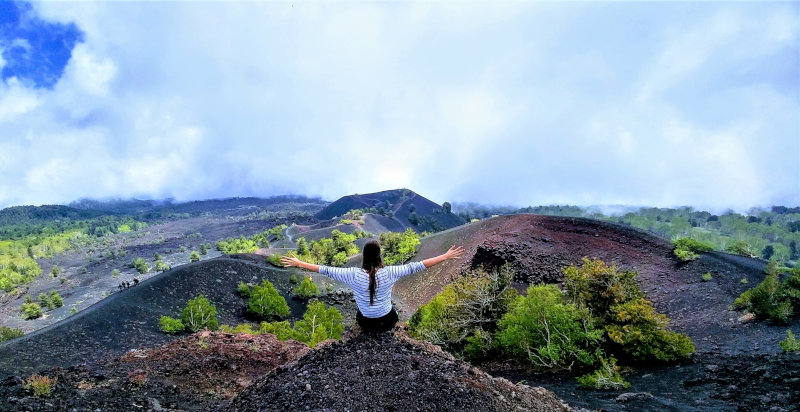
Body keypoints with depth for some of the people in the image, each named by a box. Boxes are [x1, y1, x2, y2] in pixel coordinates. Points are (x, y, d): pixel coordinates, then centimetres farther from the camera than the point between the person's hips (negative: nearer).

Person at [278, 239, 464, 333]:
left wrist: (298, 263, -9)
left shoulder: (354, 275, -24)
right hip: (388, 322, 0)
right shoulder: (388, 273, -25)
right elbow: (415, 266, -23)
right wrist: (445, 257, -19)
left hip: (366, 324, 1)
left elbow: (326, 270, -18)